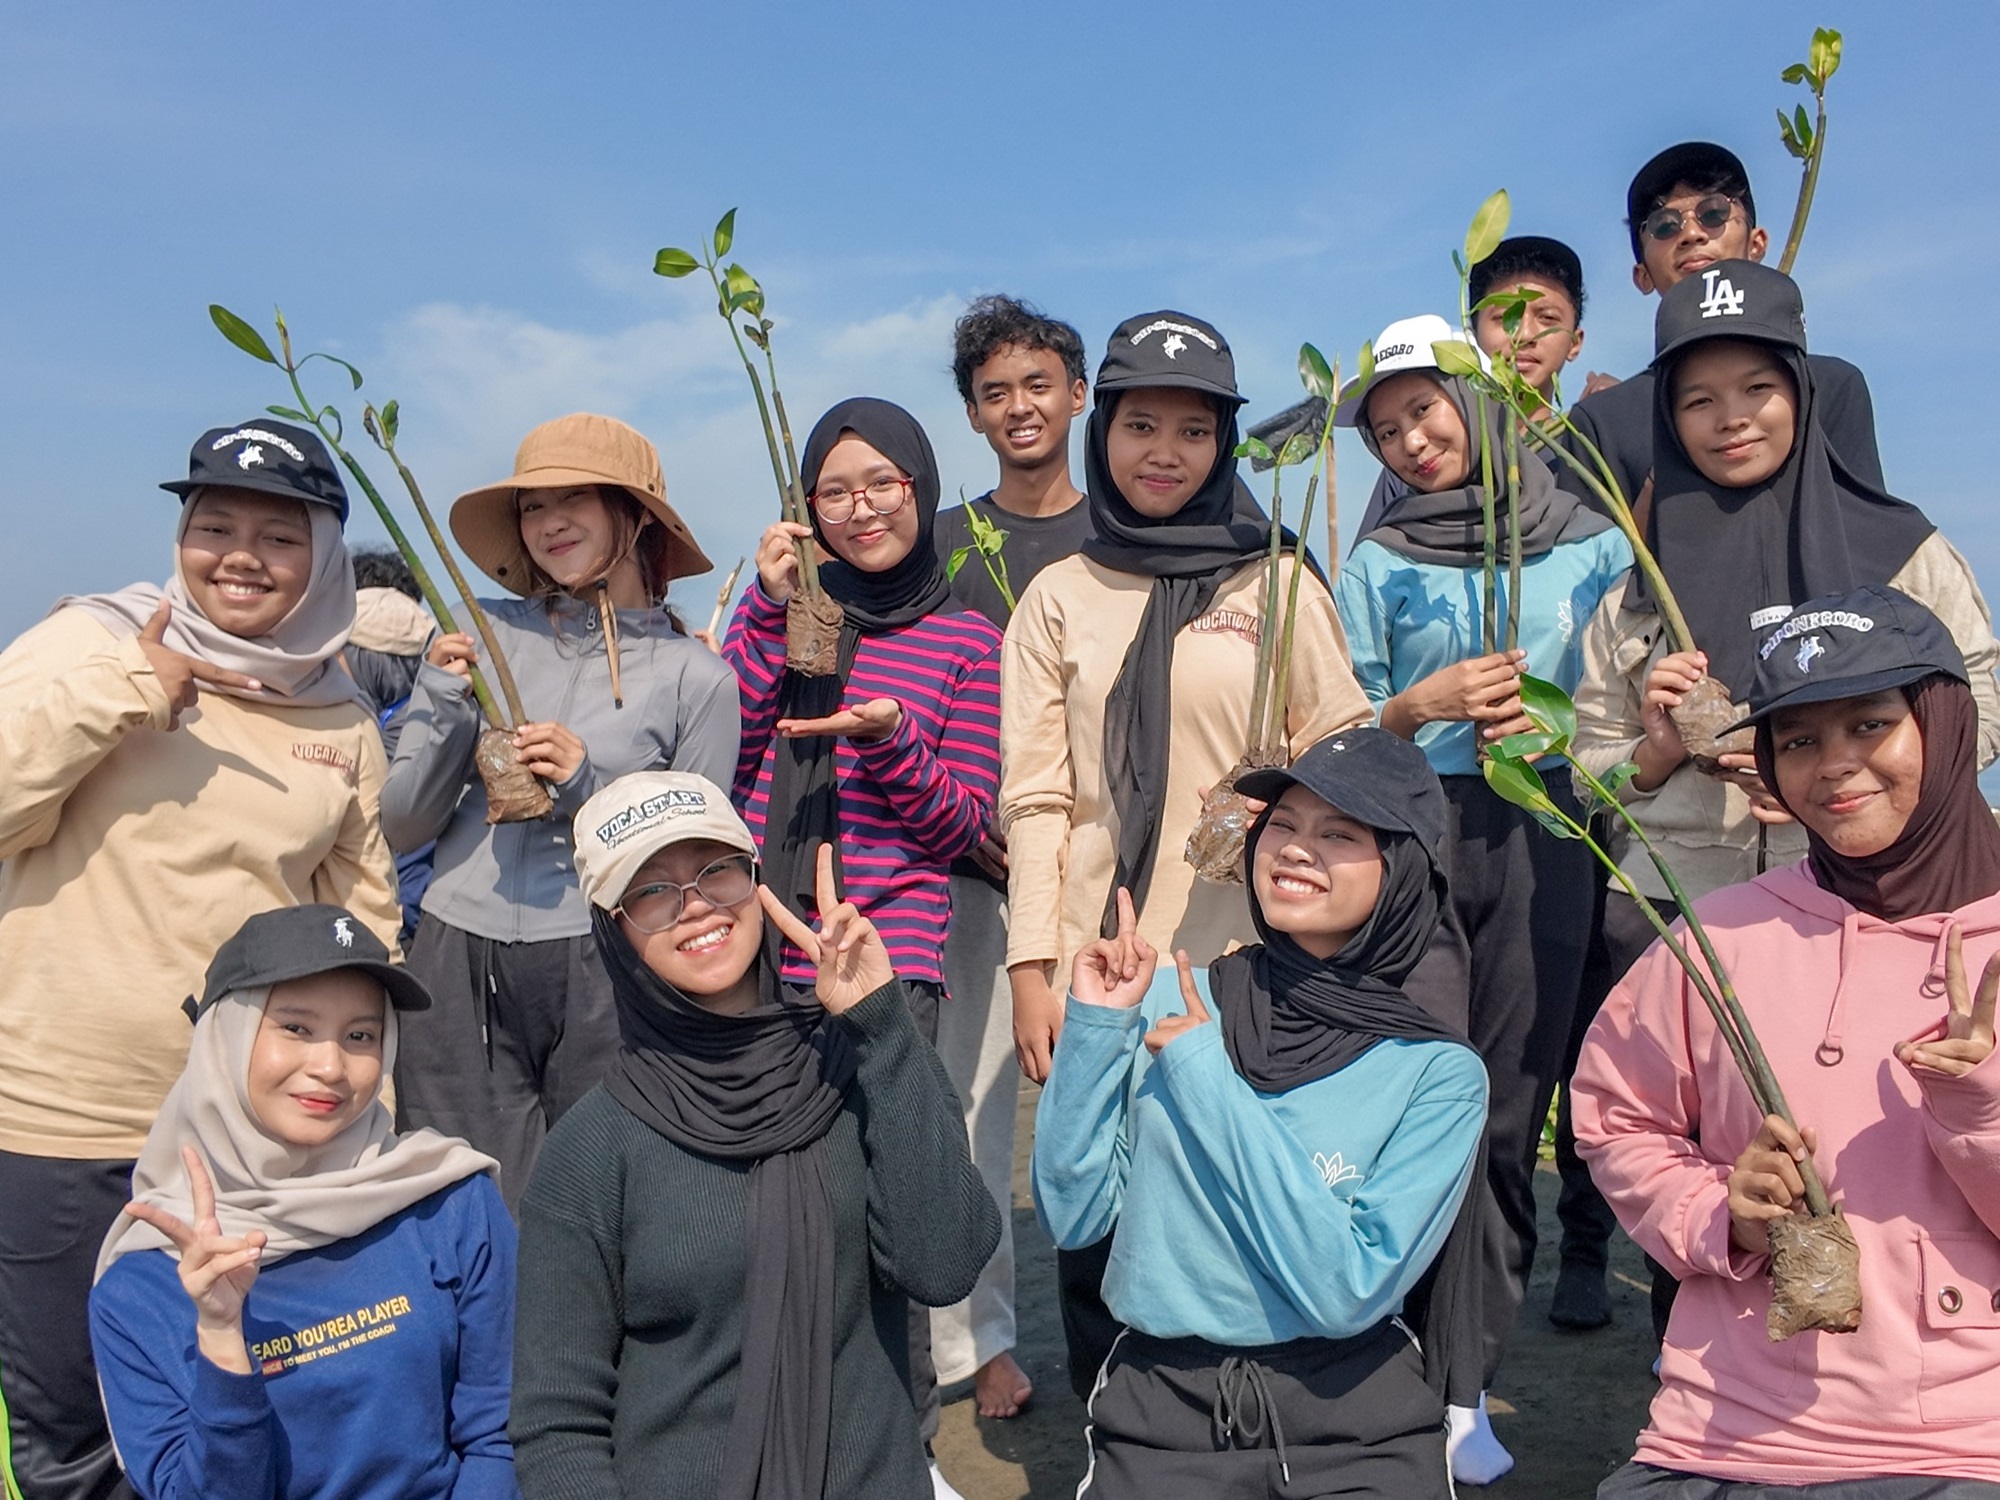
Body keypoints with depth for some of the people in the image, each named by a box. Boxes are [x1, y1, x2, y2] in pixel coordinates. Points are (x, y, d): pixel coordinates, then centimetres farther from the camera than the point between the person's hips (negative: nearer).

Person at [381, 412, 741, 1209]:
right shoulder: (481, 636, 5)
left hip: (603, 972, -1)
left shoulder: (696, 678, 1)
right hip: (458, 966, 2)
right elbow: (401, 827, 7)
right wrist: (447, 710, -8)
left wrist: (592, 788, -11)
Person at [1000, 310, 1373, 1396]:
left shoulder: (1277, 585, 6)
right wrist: (1030, 973, -1)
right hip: (1098, 967, 1)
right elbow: (1037, 799, 5)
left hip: (1249, 954, -1)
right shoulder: (1058, 598, 9)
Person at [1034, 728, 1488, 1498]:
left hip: (1356, 1425, -1)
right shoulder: (1165, 1004, -1)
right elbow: (1072, 1215, -1)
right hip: (1160, 1409, 1)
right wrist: (1095, 1028, -12)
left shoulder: (1439, 1072, -5)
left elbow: (1348, 1290, -15)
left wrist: (1207, 1076, -16)